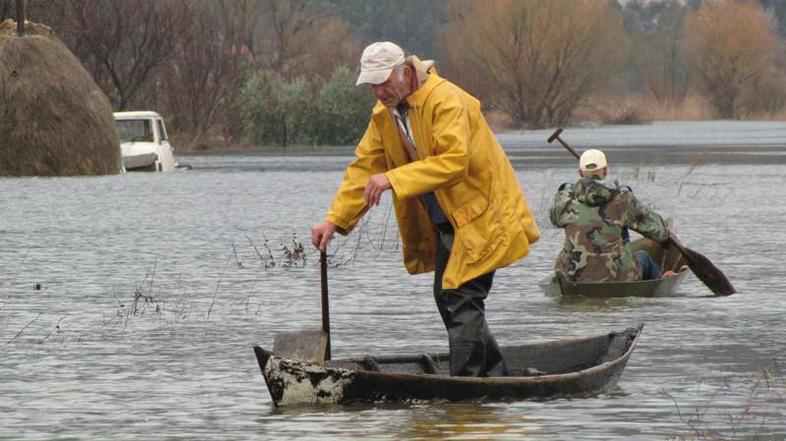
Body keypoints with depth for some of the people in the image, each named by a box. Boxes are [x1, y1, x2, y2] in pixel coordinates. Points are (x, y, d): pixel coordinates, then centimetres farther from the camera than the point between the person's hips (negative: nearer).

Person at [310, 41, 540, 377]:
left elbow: (454, 161, -34)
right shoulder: (384, 113, 5)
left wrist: (394, 180, -38)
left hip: (482, 214, -9)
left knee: (462, 298, -15)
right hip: (444, 221, 9)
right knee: (447, 299, 11)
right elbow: (364, 167, 6)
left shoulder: (446, 101, -23)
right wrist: (334, 220, -4)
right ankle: (494, 376, 21)